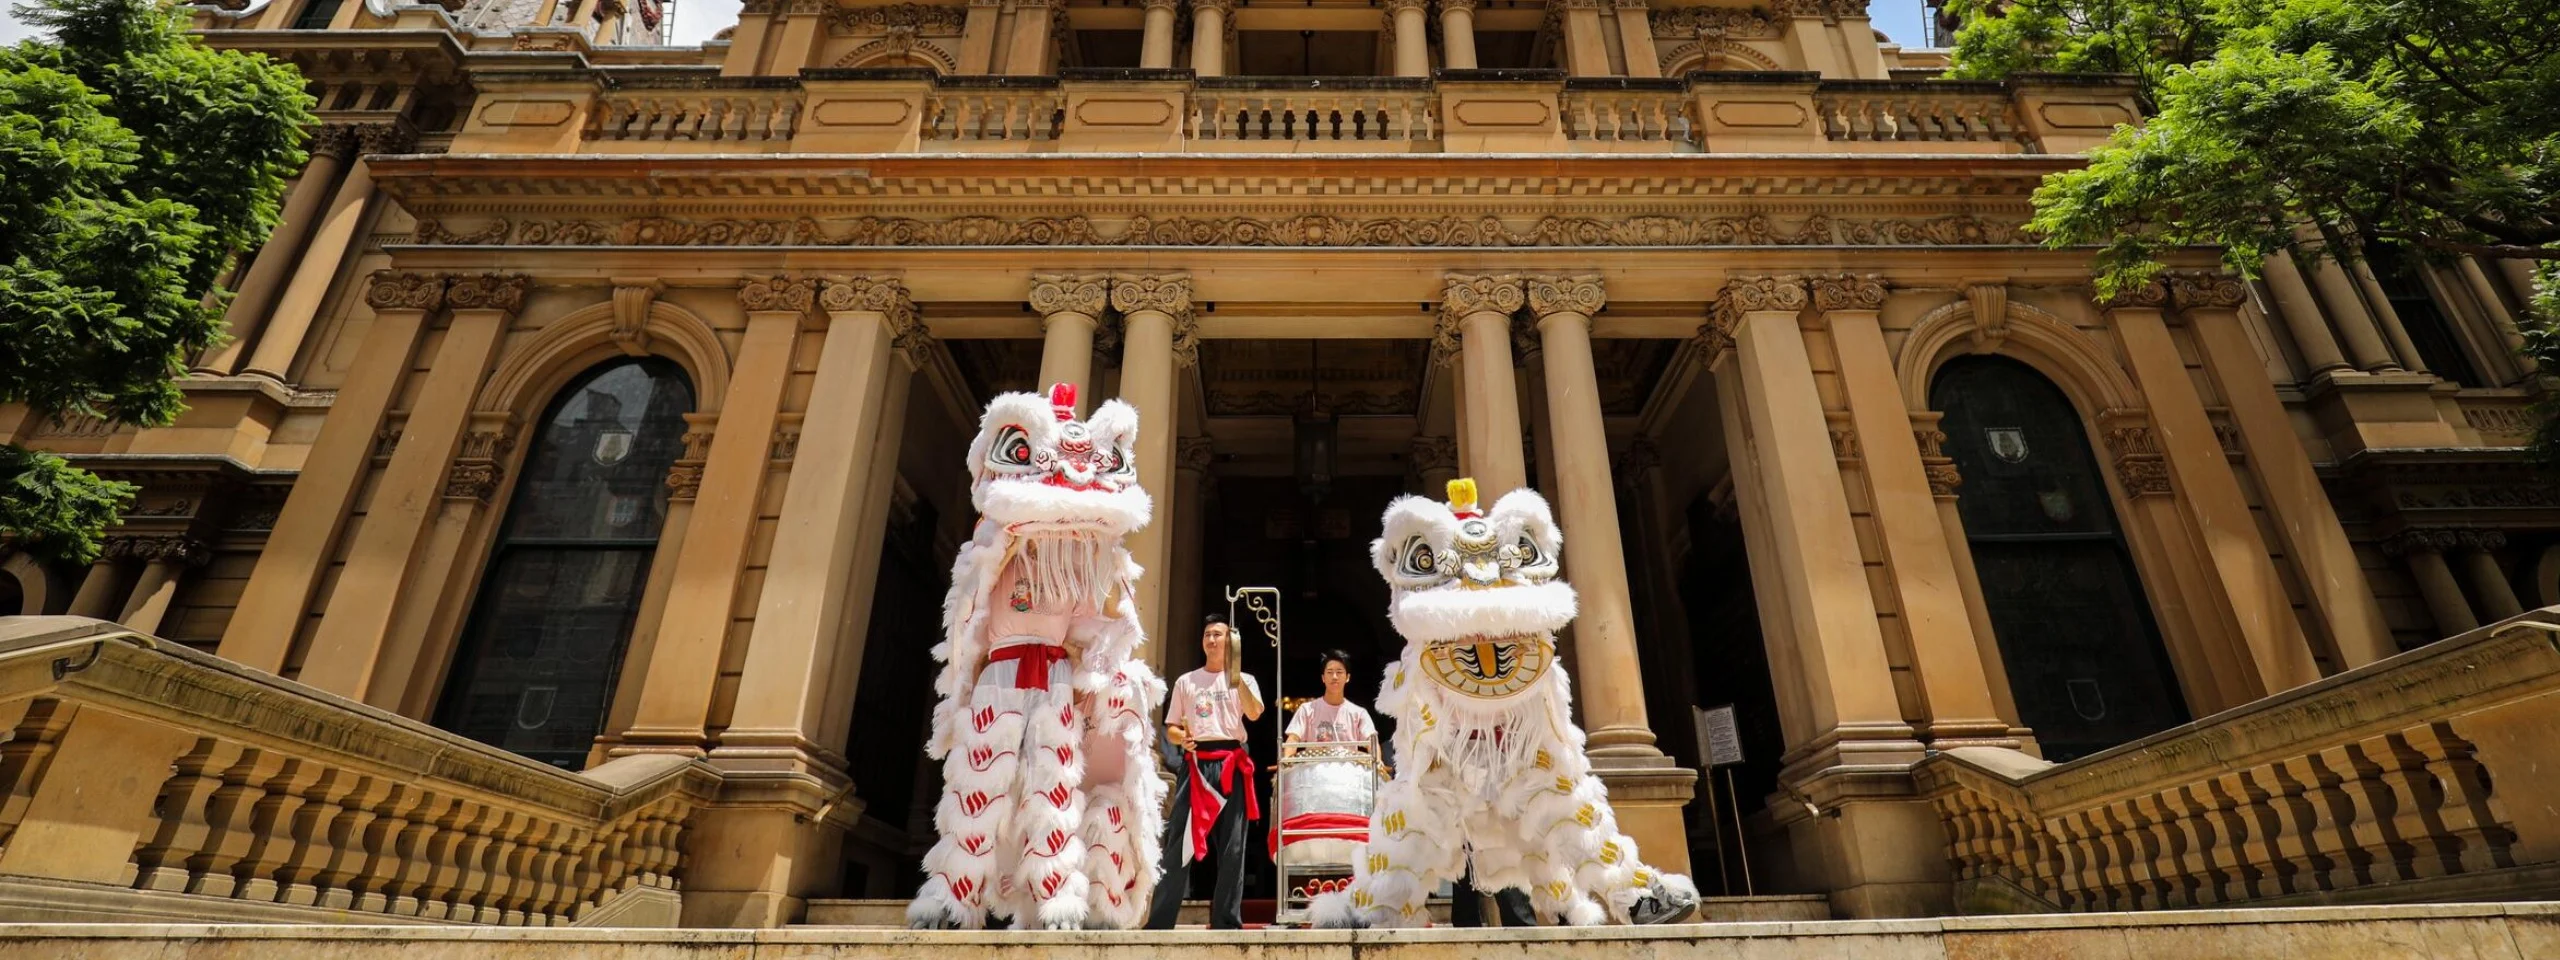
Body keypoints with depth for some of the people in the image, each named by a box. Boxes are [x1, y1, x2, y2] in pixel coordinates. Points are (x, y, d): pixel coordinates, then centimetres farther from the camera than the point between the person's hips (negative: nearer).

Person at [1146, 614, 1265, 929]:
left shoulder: (1244, 680, 10)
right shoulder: (1186, 681, 15)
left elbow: (1254, 714, -10)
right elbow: (1171, 729, 15)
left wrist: (1234, 673, -14)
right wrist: (1181, 737, -8)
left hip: (1231, 765, 0)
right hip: (1195, 764, 1)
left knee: (1231, 846, 1)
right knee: (1178, 842, -4)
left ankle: (1227, 921, 9)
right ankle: (1159, 922, -1)